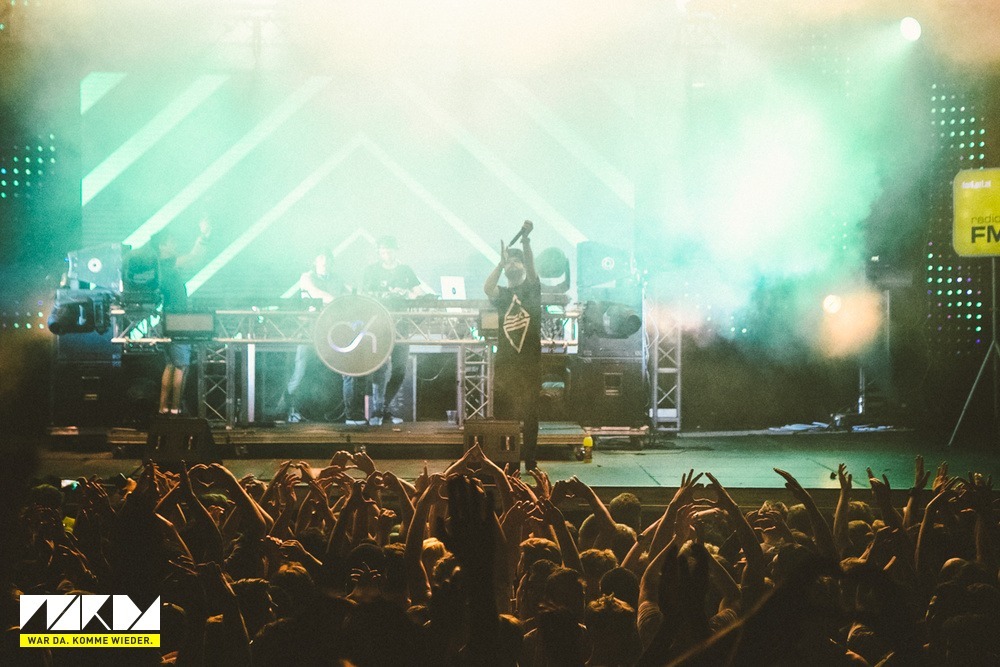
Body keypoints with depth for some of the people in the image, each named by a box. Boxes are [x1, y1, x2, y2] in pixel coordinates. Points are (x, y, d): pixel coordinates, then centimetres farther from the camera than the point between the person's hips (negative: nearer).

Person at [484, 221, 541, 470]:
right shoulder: (502, 294, 12)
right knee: (502, 414, -2)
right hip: (504, 363, 2)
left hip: (529, 363, -2)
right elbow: (487, 288, -12)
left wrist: (525, 241, -29)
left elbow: (531, 269, -14)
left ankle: (530, 461, 1)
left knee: (529, 414, -2)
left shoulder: (531, 290, 7)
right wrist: (501, 262, -23)